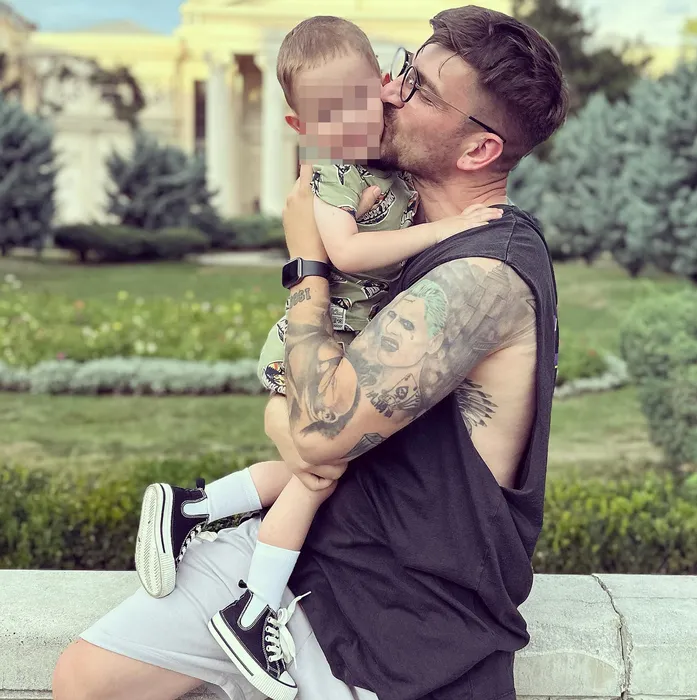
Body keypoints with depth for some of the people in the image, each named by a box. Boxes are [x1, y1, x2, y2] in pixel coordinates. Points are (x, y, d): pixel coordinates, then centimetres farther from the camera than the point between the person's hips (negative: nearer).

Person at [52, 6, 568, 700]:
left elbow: (324, 428, -28)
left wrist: (306, 258, -14)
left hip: (408, 625, -7)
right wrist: (283, 413, -9)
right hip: (303, 540, 8)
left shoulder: (490, 271, -23)